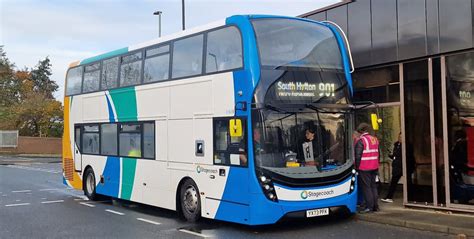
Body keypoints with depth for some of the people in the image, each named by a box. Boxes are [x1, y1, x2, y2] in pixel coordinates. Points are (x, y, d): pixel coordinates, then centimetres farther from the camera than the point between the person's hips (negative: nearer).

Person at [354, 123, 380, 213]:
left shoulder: (361, 140, -13)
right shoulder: (375, 139, 10)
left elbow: (358, 155, -16)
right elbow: (378, 153, 13)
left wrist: (357, 166, -6)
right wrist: (375, 163, 18)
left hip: (364, 168, -7)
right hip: (374, 167, 7)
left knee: (366, 187, -2)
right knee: (373, 186, 14)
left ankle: (369, 206, -4)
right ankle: (375, 206, 17)